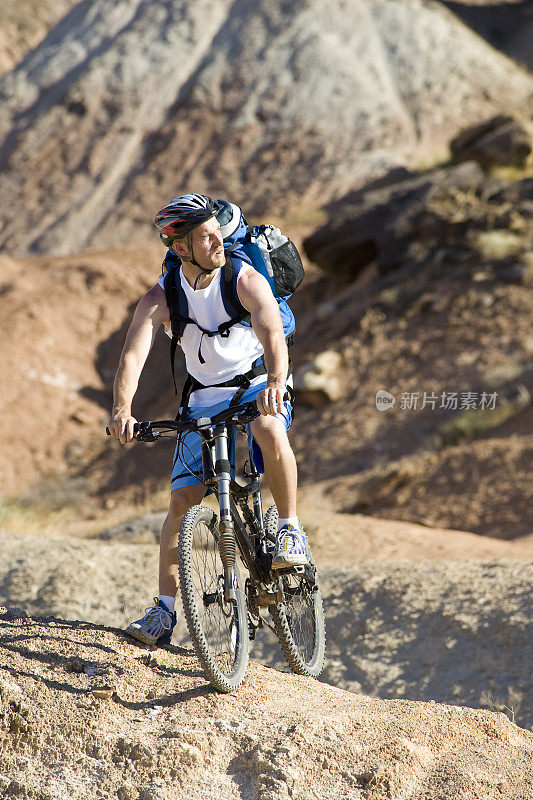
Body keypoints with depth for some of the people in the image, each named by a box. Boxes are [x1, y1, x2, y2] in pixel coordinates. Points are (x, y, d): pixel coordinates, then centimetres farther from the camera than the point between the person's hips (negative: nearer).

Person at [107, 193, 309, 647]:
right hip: (205, 398, 2)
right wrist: (122, 409, -44)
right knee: (183, 498, -12)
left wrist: (275, 382, -55)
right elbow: (133, 356, -25)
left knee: (269, 428, -38)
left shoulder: (246, 280, -18)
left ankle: (290, 528, -18)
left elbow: (273, 335, -34)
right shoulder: (161, 299, -12)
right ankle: (164, 610, -6)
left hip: (259, 387, -2)